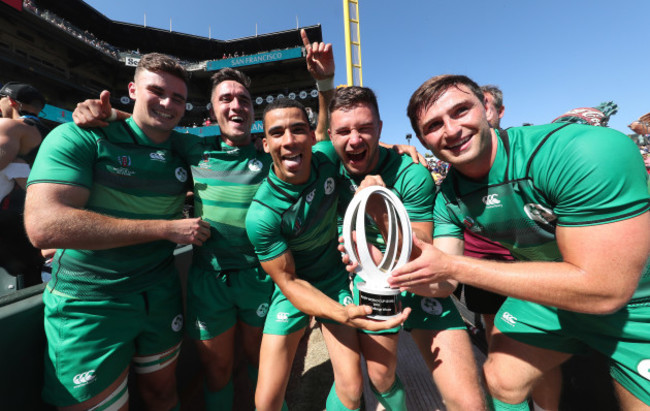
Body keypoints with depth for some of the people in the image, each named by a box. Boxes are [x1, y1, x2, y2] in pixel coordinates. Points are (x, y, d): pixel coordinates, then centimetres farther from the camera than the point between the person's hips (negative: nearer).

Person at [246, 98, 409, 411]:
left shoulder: (328, 156, -16)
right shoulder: (261, 214, -26)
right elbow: (288, 281, -17)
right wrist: (342, 314, -31)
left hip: (336, 279, 3)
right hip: (294, 289, -2)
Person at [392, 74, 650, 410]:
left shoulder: (585, 152, -33)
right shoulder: (446, 200, -15)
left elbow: (602, 289, -33)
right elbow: (441, 283, -13)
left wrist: (452, 266, -34)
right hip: (544, 294, 4)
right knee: (501, 383, 12)